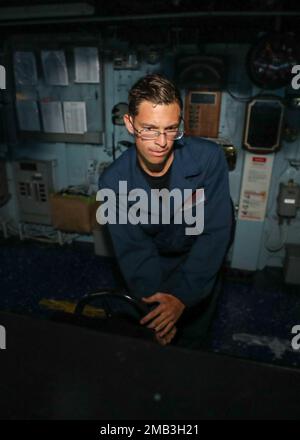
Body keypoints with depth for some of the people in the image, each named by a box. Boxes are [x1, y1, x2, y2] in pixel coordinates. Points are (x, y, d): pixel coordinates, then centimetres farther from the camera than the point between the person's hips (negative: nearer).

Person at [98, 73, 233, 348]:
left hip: (201, 264, 0)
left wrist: (183, 295, -34)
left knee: (192, 340, 21)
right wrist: (153, 300, -35)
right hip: (154, 265, 1)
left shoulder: (209, 158, -29)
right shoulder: (113, 182, -24)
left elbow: (215, 232, -28)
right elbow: (134, 250, -21)